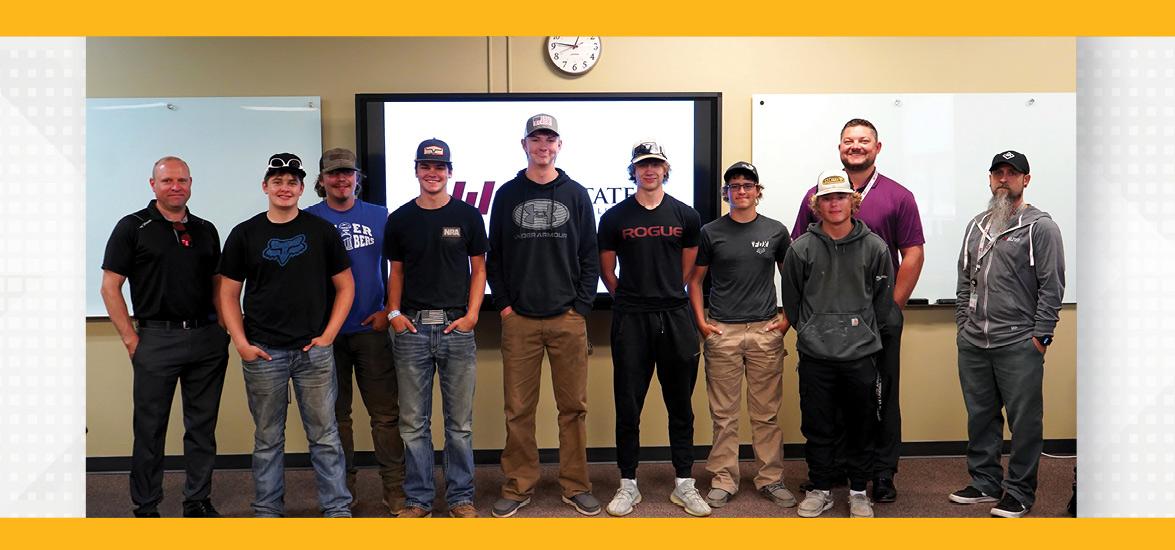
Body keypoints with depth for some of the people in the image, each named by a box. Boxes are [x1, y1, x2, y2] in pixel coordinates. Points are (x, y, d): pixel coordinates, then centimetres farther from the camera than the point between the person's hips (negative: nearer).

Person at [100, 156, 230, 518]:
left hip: (207, 339, 4)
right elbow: (110, 287, -2)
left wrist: (222, 330, 5)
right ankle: (146, 508, 17)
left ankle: (198, 501, 22)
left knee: (203, 426, 10)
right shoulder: (132, 227, 0)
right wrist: (131, 340, -8)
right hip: (156, 339, -3)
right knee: (150, 428, 4)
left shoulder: (206, 230, 12)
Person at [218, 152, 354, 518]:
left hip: (314, 351, 0)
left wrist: (328, 335, -3)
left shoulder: (321, 231, 3)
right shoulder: (245, 234, 4)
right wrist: (241, 343, -4)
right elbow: (228, 294, 7)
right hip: (263, 351, 1)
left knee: (325, 435, 4)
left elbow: (345, 286, 6)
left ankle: (337, 508, 13)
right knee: (267, 438, 10)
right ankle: (267, 509, 23)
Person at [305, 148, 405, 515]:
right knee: (335, 415, 8)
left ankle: (395, 488, 10)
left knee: (385, 413, 0)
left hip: (371, 328, 0)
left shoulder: (379, 216, 6)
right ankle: (342, 489, 20)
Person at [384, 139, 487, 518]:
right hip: (412, 327, 1)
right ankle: (419, 499, 17)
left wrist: (471, 314, -5)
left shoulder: (467, 216, 5)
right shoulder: (400, 219, 9)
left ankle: (461, 497, 17)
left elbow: (478, 269, 7)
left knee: (459, 422, 5)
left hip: (456, 327, -1)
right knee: (414, 422, 5)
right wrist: (394, 312, -2)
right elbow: (396, 272, 13)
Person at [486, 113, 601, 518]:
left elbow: (590, 257, 6)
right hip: (518, 320, 0)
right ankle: (518, 487, 16)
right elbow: (494, 256, 8)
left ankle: (576, 485, 16)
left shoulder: (576, 195, 7)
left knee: (573, 406, 5)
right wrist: (503, 304, -1)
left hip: (568, 318, 0)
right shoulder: (508, 195, 8)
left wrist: (581, 305, -2)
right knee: (518, 409, 4)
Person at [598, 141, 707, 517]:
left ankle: (684, 483, 18)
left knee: (680, 404, 8)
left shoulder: (685, 215, 6)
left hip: (676, 317, 1)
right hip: (630, 319, -1)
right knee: (628, 404, 4)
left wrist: (668, 296, 12)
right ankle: (628, 483, 16)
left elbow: (689, 268, 14)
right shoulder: (615, 217, 3)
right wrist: (630, 298, 10)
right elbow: (606, 269, 9)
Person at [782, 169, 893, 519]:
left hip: (861, 355, 0)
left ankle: (859, 490, 25)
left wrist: (866, 332, 9)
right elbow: (791, 299, 8)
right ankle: (821, 488, 24)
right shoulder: (801, 248, -1)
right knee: (818, 427, 8)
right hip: (815, 357, 0)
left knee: (860, 427, 9)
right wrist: (808, 331, 10)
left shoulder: (874, 247, 0)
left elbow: (883, 299, 8)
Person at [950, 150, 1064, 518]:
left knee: (1024, 421, 1)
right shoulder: (976, 226, 15)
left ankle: (1019, 493, 12)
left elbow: (1052, 286, -6)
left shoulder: (1040, 226, -3)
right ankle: (985, 482, 25)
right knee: (980, 417, 13)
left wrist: (1041, 336, -10)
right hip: (972, 344, 6)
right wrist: (963, 325, 12)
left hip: (1019, 344, -6)